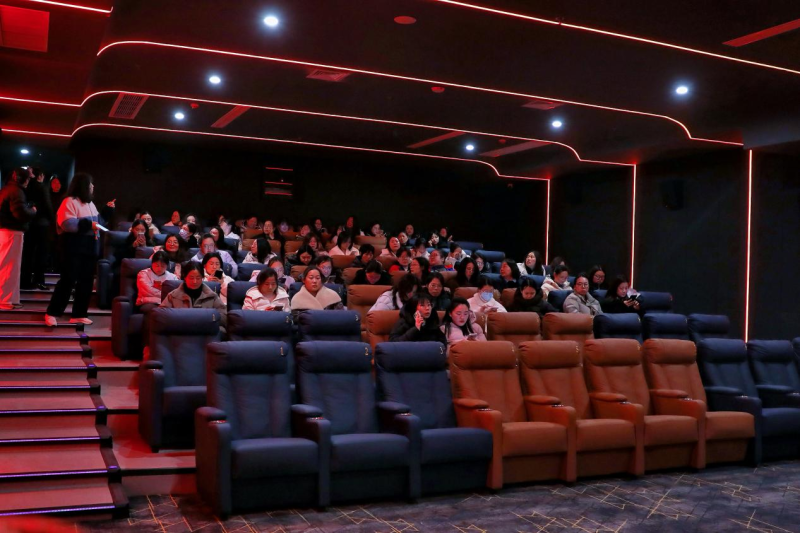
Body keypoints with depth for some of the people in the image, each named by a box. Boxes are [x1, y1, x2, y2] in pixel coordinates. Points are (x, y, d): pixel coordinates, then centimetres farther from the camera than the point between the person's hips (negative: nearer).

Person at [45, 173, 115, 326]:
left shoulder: (90, 203, 17)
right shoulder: (70, 202, -11)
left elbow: (98, 221, 24)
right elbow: (67, 223, -22)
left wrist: (108, 210, 15)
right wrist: (88, 224, -25)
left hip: (90, 248, 9)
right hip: (74, 248, -8)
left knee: (86, 282, 8)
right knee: (68, 280, -7)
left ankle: (79, 314, 14)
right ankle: (52, 313, 1)